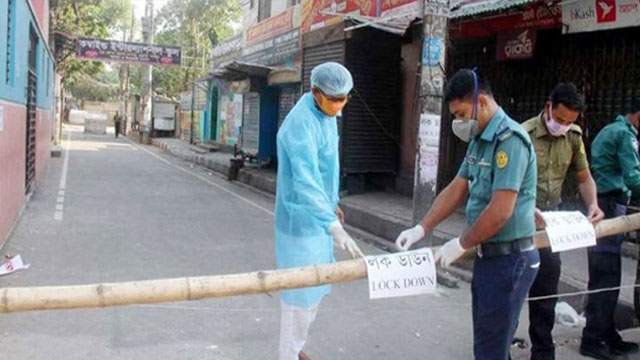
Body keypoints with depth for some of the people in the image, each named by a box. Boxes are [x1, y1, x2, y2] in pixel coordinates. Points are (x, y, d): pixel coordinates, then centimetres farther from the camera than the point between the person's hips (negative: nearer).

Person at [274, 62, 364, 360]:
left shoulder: (327, 115, 5)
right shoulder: (301, 124, -26)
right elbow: (306, 181, -38)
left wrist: (331, 203, 23)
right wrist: (335, 227, -47)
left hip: (318, 217, 9)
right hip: (301, 220, -9)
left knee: (315, 288, 20)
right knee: (300, 293, 1)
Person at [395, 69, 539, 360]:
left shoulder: (509, 139, -19)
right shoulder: (479, 140, 10)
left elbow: (500, 211, -24)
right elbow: (457, 189, 11)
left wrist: (461, 245, -12)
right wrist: (421, 229, 3)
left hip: (509, 259, -9)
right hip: (488, 255, 9)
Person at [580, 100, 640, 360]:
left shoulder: (610, 130, 22)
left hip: (599, 206, 10)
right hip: (610, 207, -10)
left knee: (603, 276, 12)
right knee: (607, 277, -6)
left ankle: (606, 335, 19)